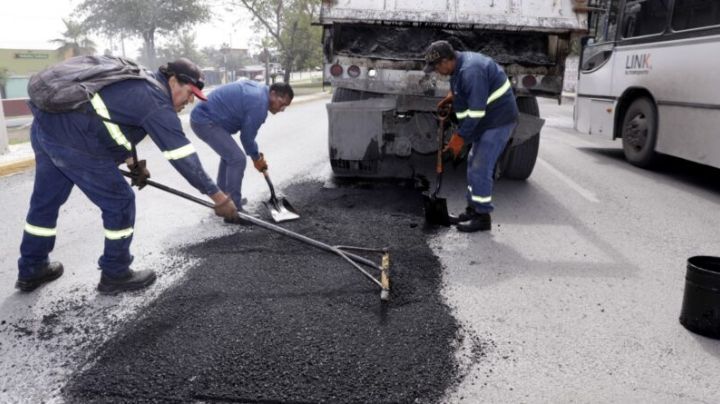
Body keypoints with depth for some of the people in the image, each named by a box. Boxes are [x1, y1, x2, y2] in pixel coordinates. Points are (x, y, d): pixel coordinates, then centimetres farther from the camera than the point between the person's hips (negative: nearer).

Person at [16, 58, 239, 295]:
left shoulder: (142, 83, 15)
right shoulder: (157, 103, -13)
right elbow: (184, 157, -15)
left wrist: (133, 164, 22)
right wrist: (219, 197, -10)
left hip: (45, 124, 10)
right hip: (71, 140, -10)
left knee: (46, 200, 22)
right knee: (120, 202, 2)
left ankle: (31, 271, 40)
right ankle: (115, 275, 17)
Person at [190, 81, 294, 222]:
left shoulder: (259, 90, 10)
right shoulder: (259, 104, -20)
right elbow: (247, 136, -10)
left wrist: (256, 154, 19)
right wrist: (257, 158, 5)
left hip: (201, 116, 11)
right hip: (205, 122, -11)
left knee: (229, 155, 22)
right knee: (237, 159, -14)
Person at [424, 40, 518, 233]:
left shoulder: (470, 71, -26)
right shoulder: (460, 62, 6)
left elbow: (476, 111, -26)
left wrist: (460, 137, -21)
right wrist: (452, 97, 10)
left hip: (498, 120, -11)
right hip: (487, 121, 11)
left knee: (480, 168, -9)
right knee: (474, 164, 15)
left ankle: (482, 217, 1)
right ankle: (473, 210, 25)